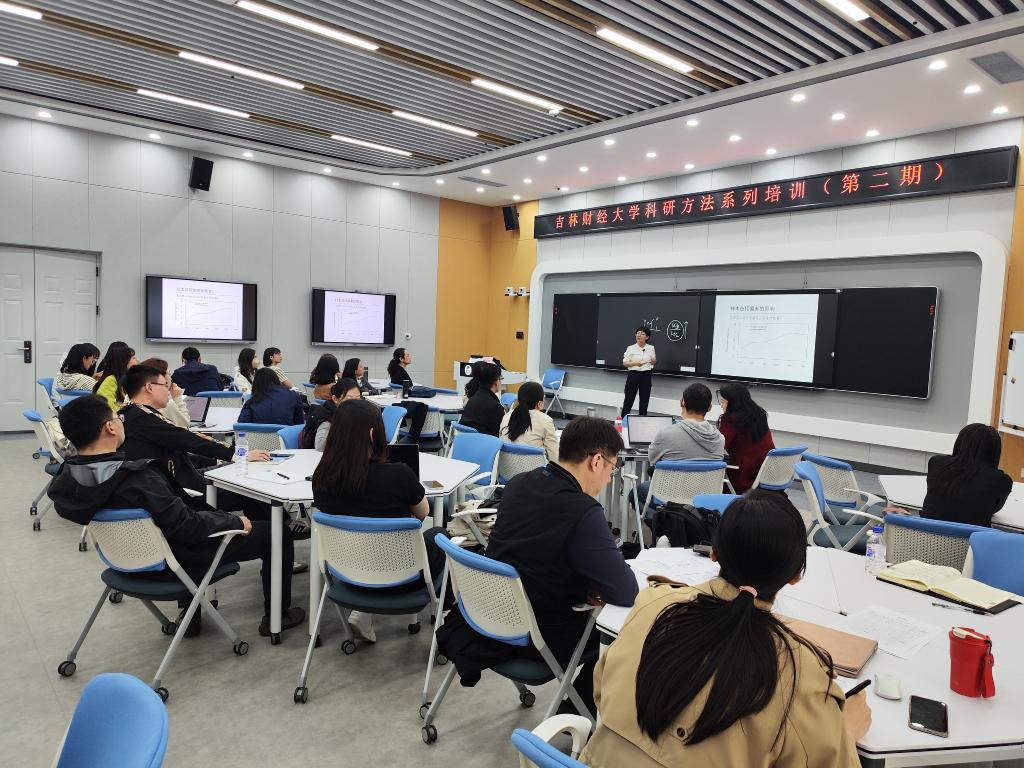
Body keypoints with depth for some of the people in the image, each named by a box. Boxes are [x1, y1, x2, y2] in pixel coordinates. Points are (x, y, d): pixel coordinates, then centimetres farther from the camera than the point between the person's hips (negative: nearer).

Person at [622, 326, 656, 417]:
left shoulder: (651, 348, 5)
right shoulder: (631, 348, -3)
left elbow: (653, 362, 15)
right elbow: (625, 363, -4)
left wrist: (654, 360, -9)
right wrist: (635, 363, -20)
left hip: (646, 376, 2)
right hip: (633, 374, -2)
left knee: (644, 400, 7)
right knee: (628, 399, 0)